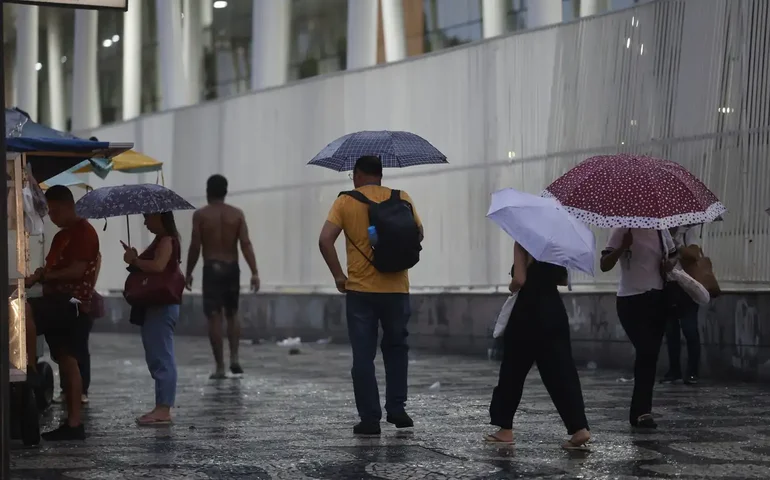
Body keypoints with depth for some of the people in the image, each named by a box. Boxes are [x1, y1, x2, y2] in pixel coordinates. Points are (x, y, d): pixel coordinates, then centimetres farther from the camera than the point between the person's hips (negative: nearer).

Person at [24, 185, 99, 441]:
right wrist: (39, 276, 2)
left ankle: (31, 368, -22)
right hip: (60, 303, 10)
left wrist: (42, 277, -17)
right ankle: (74, 424, 6)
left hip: (72, 303, -10)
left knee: (24, 310, -31)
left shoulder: (84, 232, -8)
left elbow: (77, 271, -18)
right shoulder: (61, 236, 22)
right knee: (66, 361, 6)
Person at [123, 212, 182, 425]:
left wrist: (134, 260, -16)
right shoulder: (160, 240, 18)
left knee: (161, 358, -10)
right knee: (159, 358, 12)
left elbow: (158, 266, -30)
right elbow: (150, 266, 13)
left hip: (161, 307, -11)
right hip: (156, 305, 11)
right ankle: (163, 407, 15)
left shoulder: (167, 240, -13)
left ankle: (163, 409, -10)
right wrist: (135, 259, -5)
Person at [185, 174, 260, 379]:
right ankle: (234, 358, 3)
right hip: (232, 268, 3)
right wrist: (254, 272, -9)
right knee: (232, 315, 18)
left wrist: (188, 273, 5)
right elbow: (246, 244, -6)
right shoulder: (237, 214, 3)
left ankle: (220, 367, -4)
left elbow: (195, 247, -6)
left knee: (214, 318, -1)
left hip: (212, 269, -3)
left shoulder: (200, 215, -3)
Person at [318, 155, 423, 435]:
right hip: (396, 289, 2)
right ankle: (396, 410, 14)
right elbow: (418, 235, 8)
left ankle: (370, 419, 2)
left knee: (363, 356, 5)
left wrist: (338, 275, -4)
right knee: (396, 348, 20)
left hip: (360, 290, -2)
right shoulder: (401, 199, 2)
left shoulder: (345, 202, -3)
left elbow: (325, 240, -12)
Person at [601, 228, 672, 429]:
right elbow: (604, 265, -11)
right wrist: (622, 247, -26)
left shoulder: (659, 232, 11)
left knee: (650, 355, 5)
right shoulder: (623, 231, -5)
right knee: (646, 351, -16)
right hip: (631, 300, -6)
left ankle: (640, 412, 12)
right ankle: (642, 411, -11)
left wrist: (667, 266, 0)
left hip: (656, 299, 6)